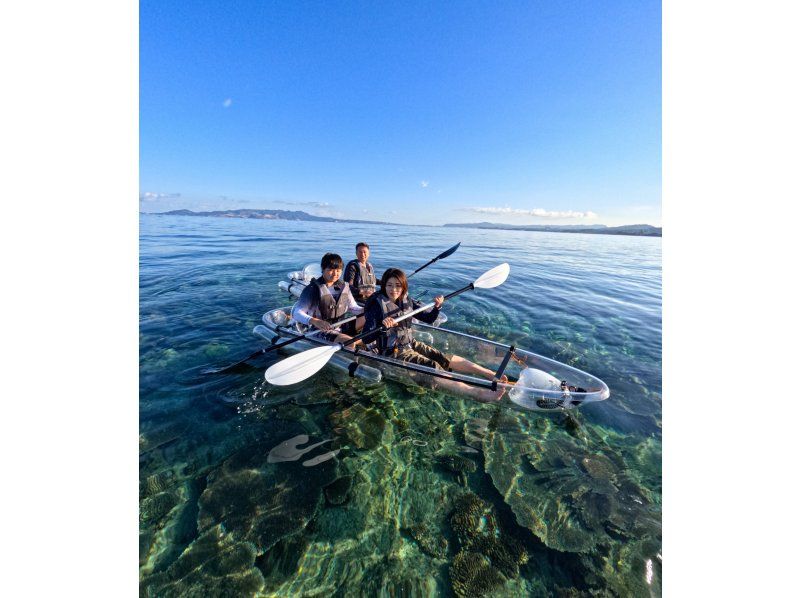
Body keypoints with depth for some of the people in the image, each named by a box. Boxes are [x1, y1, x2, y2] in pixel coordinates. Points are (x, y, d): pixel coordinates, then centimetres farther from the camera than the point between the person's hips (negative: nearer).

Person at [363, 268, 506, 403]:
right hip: (392, 351, -6)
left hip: (410, 343, 6)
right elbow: (366, 338, -21)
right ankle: (476, 393, -31)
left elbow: (429, 319, 4)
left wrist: (437, 307, -16)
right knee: (432, 367, -22)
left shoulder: (407, 301, 0)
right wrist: (382, 327, -38)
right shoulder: (377, 305, -17)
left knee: (445, 358, -6)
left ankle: (492, 375, -6)